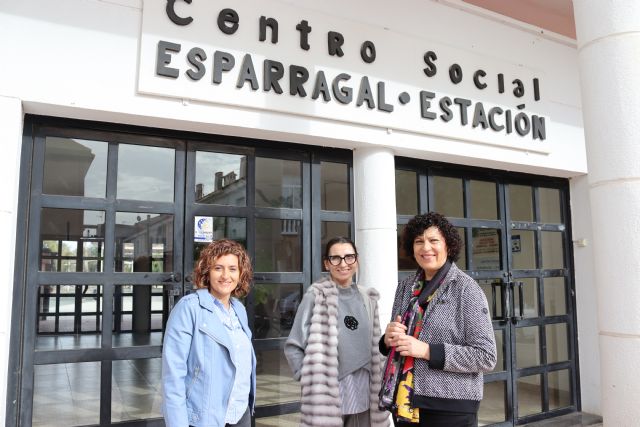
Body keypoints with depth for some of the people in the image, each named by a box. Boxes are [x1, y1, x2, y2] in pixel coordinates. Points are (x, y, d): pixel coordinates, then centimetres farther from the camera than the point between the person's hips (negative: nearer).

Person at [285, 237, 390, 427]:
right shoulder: (316, 297, -12)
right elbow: (293, 347, -8)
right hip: (329, 396, -5)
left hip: (363, 395, 5)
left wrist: (375, 389, 11)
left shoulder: (367, 298, 6)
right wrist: (312, 379, -11)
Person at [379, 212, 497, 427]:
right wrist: (389, 339, -9)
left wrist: (426, 350, -20)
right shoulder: (405, 286, 4)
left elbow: (486, 357, -13)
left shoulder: (466, 289, -9)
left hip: (450, 407, -4)